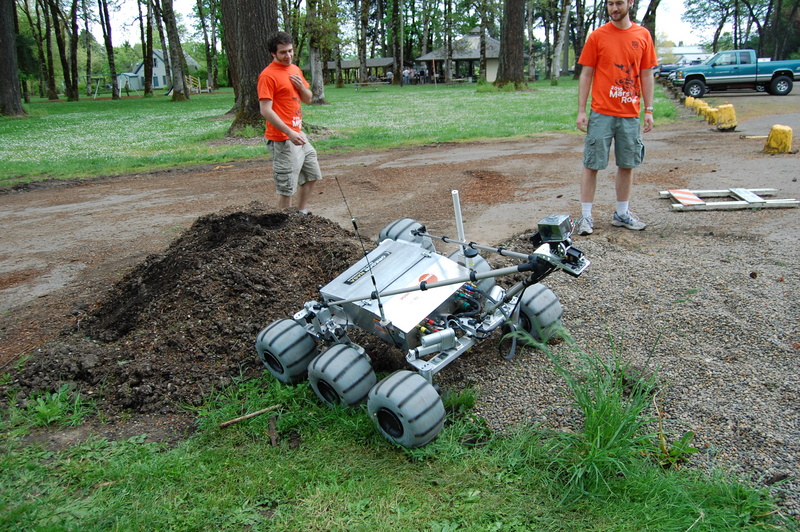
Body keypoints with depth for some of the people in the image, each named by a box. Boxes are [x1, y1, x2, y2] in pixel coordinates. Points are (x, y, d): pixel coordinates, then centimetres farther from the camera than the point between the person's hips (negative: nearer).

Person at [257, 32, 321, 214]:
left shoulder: (295, 70, 12)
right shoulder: (268, 75, -13)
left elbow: (308, 99, 18)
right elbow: (266, 110, -20)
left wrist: (301, 86, -4)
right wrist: (290, 133, -26)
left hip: (298, 134, 9)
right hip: (282, 139, -9)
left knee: (311, 175, 20)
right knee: (287, 188, -6)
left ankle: (302, 214, 34)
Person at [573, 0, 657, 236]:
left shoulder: (643, 35, 7)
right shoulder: (597, 36, 0)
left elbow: (646, 75, 10)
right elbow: (586, 75, 0)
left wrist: (649, 110, 5)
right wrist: (581, 111, -6)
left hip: (630, 114, 3)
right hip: (601, 113, -3)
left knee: (627, 164, 9)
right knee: (592, 165, -2)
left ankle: (622, 213, 21)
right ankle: (586, 216, 5)